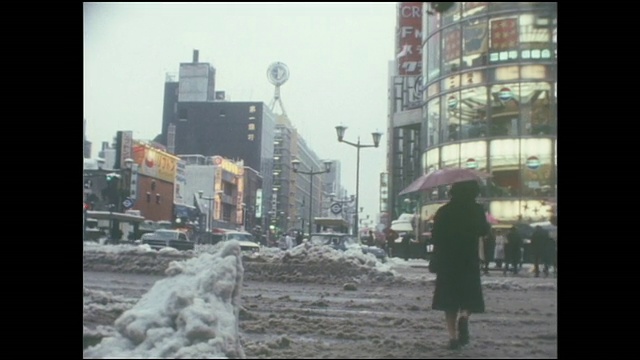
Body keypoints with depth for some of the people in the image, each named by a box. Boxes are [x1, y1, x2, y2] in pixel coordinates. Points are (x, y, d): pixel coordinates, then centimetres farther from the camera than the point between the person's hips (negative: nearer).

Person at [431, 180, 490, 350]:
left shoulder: (443, 211, 1)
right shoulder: (476, 209, -3)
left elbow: (435, 235, 1)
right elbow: (484, 231, 5)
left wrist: (437, 256, 13)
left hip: (446, 261, 1)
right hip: (469, 260, -1)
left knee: (449, 298, 8)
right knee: (470, 297, 10)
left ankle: (453, 335, 2)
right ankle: (464, 317, -21)